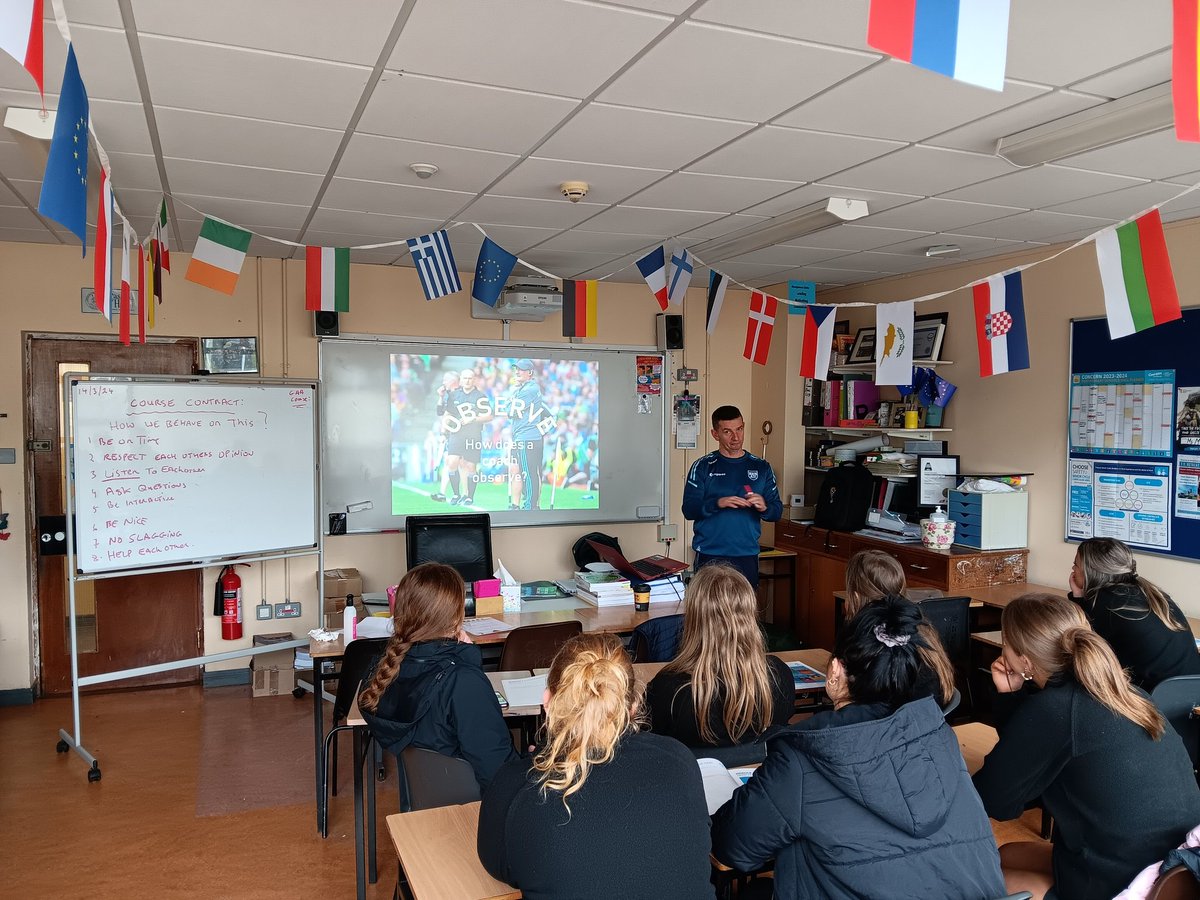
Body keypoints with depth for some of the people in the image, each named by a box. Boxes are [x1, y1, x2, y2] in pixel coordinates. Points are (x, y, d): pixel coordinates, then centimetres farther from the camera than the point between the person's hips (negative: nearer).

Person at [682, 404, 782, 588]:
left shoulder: (761, 467, 10)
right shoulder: (703, 466, 3)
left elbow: (777, 511, 9)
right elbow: (688, 509, -5)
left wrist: (764, 507, -14)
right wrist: (718, 503, -22)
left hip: (747, 555, 2)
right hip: (709, 556, -2)